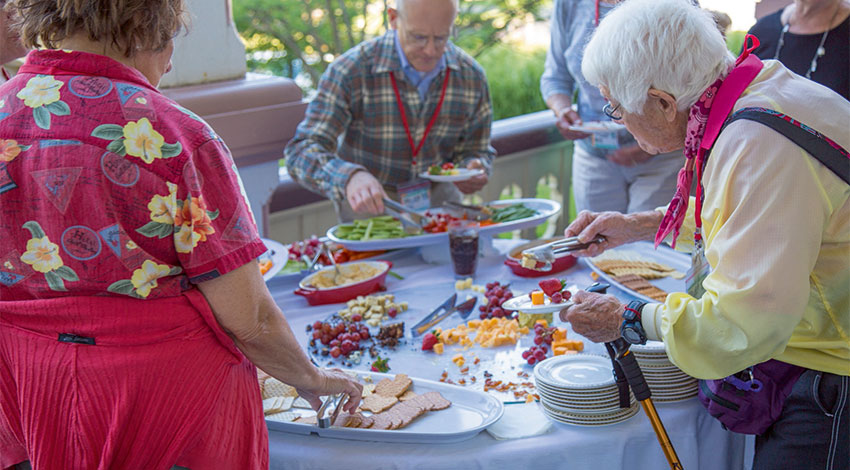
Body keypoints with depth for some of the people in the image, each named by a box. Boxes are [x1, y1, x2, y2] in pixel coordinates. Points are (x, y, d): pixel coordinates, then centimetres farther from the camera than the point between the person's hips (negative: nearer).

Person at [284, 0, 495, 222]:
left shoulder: (471, 76, -5)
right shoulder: (351, 71, -16)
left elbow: (476, 150, 9)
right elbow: (301, 151, -23)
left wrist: (474, 170, -17)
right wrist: (350, 177, -45)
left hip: (439, 203, 3)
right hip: (367, 208, -2)